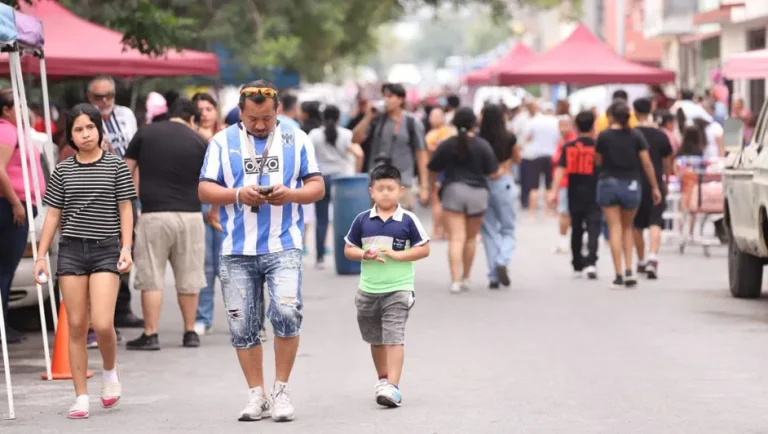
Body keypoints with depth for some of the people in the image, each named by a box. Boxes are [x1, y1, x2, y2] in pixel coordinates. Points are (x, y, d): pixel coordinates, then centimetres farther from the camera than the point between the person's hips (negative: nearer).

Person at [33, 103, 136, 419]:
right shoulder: (63, 170, 7)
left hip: (106, 250, -2)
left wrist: (126, 248, -6)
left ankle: (110, 371, 17)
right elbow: (53, 214, 9)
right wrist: (41, 255, 5)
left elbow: (125, 209, 3)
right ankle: (81, 397, 8)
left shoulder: (115, 166, 2)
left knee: (102, 324, -14)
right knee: (76, 325, 2)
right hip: (71, 250, 2)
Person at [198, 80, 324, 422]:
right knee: (242, 327, 4)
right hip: (237, 251, 2)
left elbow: (317, 187, 7)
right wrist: (239, 194, -14)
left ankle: (281, 390, -2)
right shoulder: (222, 142, 7)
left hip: (283, 246, -1)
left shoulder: (297, 140, 7)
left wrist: (290, 194, -13)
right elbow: (205, 190, 4)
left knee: (286, 312, -19)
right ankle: (257, 395, 17)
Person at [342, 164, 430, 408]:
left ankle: (393, 387, -17)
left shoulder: (408, 220, -5)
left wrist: (397, 255, -15)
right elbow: (348, 250, 7)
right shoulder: (362, 220, 2)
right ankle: (383, 379, 35)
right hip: (368, 290, 4)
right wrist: (365, 254, -13)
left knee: (394, 337, -13)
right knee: (375, 339, 17)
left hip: (398, 289, -4)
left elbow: (424, 249, -3)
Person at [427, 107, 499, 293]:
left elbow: (433, 171, 6)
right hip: (477, 192, 1)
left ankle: (455, 280, -19)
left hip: (453, 191, -1)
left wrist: (432, 185, 27)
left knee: (456, 239, -5)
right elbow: (494, 174, -5)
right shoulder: (483, 145, -4)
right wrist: (500, 175, 19)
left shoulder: (446, 145, -2)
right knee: (471, 238, 18)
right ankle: (465, 278, 27)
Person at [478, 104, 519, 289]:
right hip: (504, 183, -1)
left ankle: (493, 276, 7)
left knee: (489, 231, 9)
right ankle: (502, 261, -15)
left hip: (482, 183, 1)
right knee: (508, 229, 11)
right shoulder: (509, 138, -6)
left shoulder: (478, 140, -7)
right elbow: (517, 159, 10)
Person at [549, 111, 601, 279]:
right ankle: (590, 263, -23)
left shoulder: (568, 147, 0)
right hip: (593, 195, -3)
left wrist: (554, 191, -13)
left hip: (574, 195, 3)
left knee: (576, 230, 15)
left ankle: (577, 266, 23)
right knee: (593, 229, -5)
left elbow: (560, 169, -9)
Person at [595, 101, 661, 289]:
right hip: (631, 185, 2)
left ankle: (619, 276, -6)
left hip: (609, 183, -2)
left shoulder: (604, 136, -6)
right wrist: (655, 187, 4)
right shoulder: (636, 136, -1)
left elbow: (598, 161, 2)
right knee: (627, 228, 18)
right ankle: (629, 271, 6)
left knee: (615, 229, 0)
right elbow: (647, 163, -2)